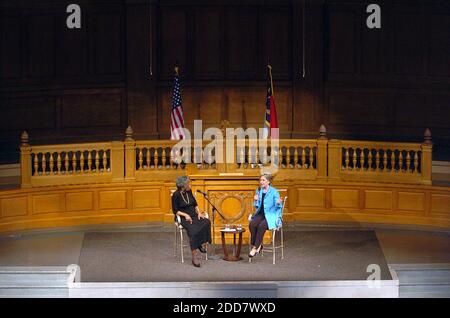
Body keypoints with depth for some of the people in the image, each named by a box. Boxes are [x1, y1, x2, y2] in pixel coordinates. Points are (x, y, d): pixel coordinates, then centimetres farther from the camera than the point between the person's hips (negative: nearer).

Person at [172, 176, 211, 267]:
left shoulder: (189, 191, 9)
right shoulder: (176, 195, -8)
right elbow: (175, 211, -6)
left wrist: (199, 212, 2)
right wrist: (185, 215, -18)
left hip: (194, 215, 6)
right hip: (184, 218, -6)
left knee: (206, 222, -26)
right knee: (193, 230, -34)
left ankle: (202, 244, -18)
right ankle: (195, 257, -37)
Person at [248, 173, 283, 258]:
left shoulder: (274, 192, -4)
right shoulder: (259, 191, 12)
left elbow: (277, 207, -4)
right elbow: (257, 206, 15)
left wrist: (278, 203, -27)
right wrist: (256, 201, -6)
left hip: (271, 215, -5)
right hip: (260, 214, 5)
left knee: (261, 226, -33)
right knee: (252, 224, -27)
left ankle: (255, 248, -24)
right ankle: (258, 245, -16)